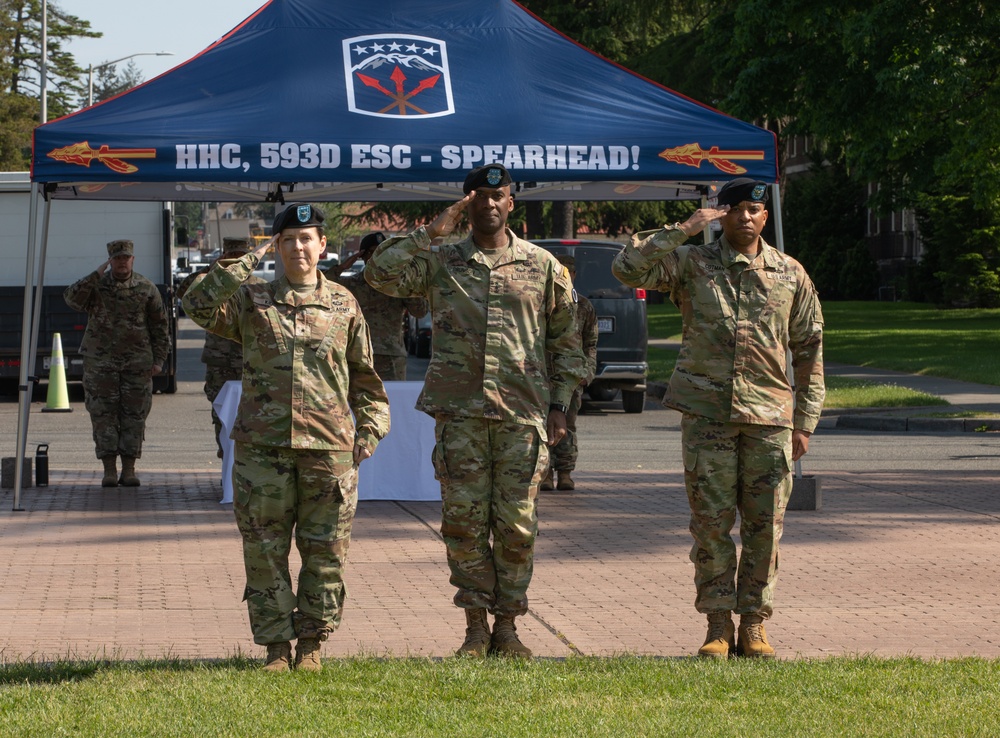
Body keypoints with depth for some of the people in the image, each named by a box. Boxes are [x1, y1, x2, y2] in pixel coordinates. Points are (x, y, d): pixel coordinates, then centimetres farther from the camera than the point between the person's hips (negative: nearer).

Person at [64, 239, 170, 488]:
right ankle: (109, 470, 3)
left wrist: (159, 360, -1)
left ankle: (129, 470, 8)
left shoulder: (147, 289, 2)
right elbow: (72, 299, -19)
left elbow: (160, 327, 5)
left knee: (134, 415, 1)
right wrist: (97, 275, -22)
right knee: (103, 415, -2)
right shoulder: (96, 285, 0)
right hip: (100, 362, 0)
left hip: (137, 362, 0)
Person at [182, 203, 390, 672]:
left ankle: (312, 643, 15)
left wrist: (371, 427, 5)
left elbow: (364, 376, 16)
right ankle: (276, 646, 11)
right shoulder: (252, 301, 8)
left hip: (328, 445, 0)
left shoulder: (344, 305, 11)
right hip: (262, 447, 0)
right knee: (265, 553, 2)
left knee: (325, 553, 3)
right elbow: (199, 306, -10)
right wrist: (249, 263, -7)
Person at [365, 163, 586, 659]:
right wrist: (431, 232, -6)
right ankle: (475, 625, 9)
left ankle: (506, 624, 11)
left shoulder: (543, 266, 10)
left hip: (523, 412, 0)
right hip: (459, 411, 0)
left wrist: (560, 404, 6)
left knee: (516, 524, 1)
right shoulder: (439, 262, 8)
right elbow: (379, 273, -6)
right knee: (463, 520, 0)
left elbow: (565, 339, 14)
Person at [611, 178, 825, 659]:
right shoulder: (691, 264, 4)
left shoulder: (790, 275, 10)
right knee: (711, 523, 0)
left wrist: (805, 421, 8)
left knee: (765, 525, 2)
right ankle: (718, 625, 7)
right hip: (706, 412, -1)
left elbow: (809, 350, 13)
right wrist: (682, 230, -12)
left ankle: (754, 624, 11)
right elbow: (627, 268, -9)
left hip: (769, 416, 1)